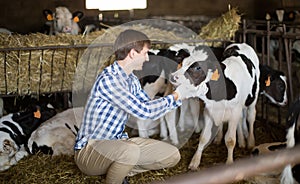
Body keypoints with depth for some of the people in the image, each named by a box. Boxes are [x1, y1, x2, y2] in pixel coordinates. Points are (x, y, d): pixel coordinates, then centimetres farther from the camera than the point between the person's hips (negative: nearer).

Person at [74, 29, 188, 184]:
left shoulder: (132, 80, 6)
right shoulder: (108, 79, -22)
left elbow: (150, 106, 17)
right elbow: (144, 111, -26)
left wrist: (179, 96, 9)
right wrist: (173, 98, -11)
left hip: (115, 142, 8)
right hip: (89, 151, -8)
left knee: (172, 155, 1)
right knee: (131, 151, -39)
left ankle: (121, 171, 7)